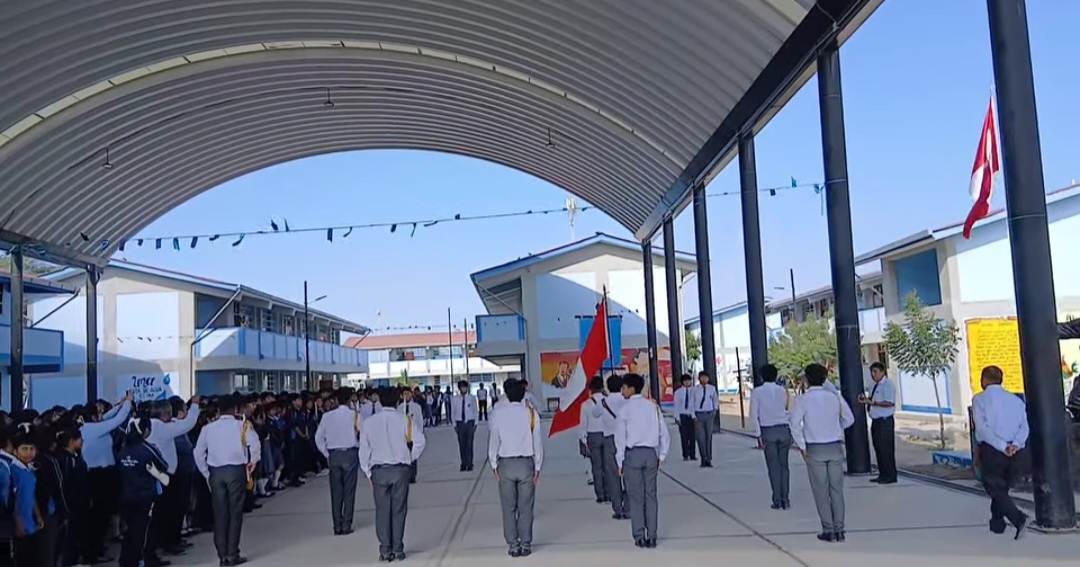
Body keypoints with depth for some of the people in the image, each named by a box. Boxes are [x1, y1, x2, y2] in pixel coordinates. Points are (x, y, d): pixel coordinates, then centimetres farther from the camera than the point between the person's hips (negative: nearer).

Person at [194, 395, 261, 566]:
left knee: (220, 514, 9)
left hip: (215, 472, 3)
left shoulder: (208, 427, 8)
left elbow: (198, 452, 7)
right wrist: (253, 461, 1)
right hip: (236, 470, -3)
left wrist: (206, 473, 14)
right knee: (235, 513, 5)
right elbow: (255, 444, -16)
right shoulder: (241, 425, -1)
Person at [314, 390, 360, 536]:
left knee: (336, 491, 8)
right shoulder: (354, 415, -4)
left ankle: (337, 526, 10)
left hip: (333, 455, 2)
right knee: (349, 491, 4)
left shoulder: (327, 416, 3)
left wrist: (327, 454, 10)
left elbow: (319, 438, 4)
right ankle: (346, 525, 3)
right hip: (350, 454, -2)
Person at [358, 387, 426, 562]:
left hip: (378, 470, 1)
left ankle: (385, 550, 7)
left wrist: (368, 472, 11)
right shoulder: (404, 419, -4)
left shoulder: (369, 422, 1)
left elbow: (364, 449, 3)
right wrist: (410, 458, 6)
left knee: (382, 510, 7)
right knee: (399, 510, 7)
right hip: (400, 469, -1)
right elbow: (419, 441, -9)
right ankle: (398, 549, 9)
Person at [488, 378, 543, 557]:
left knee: (508, 507, 7)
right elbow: (537, 442, -3)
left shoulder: (498, 414, -6)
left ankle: (513, 546, 11)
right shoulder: (531, 413, -5)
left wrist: (494, 465, 9)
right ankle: (526, 545, 9)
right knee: (525, 507, 6)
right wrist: (538, 467, 5)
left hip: (505, 464, 0)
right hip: (526, 463, 0)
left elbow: (493, 441, -1)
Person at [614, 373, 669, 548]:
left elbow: (620, 437, -4)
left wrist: (620, 462, 3)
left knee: (636, 497, 3)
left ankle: (640, 537, 4)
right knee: (650, 495, 7)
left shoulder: (625, 409, -6)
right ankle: (652, 537, 9)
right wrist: (661, 456, 13)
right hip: (651, 453, 3)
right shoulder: (653, 406, 5)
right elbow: (664, 434, 6)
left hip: (632, 454, -3)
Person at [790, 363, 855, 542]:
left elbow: (794, 424, -15)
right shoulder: (835, 398, 1)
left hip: (814, 449, -3)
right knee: (837, 489, 10)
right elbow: (849, 419, 10)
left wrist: (802, 447, -6)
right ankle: (839, 529, 13)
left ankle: (828, 530, 8)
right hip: (835, 447, 3)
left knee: (821, 491, 6)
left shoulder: (802, 400, -9)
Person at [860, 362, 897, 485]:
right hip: (875, 421, 9)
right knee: (878, 448, 13)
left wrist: (872, 402, -27)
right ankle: (882, 474, 22)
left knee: (886, 449, -4)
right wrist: (866, 399, 3)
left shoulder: (888, 384, -12)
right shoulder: (875, 385, 16)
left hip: (885, 421, -9)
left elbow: (889, 403, -21)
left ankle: (890, 476, 4)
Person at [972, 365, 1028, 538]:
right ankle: (997, 522, 26)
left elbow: (982, 428, -14)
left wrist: (1002, 447, -15)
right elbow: (1024, 426, 0)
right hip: (1014, 452, 5)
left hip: (991, 450, -5)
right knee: (1003, 487, 20)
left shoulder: (980, 399, -2)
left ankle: (1019, 518, -19)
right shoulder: (1016, 400, 12)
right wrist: (1015, 444, -12)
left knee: (995, 488, 1)